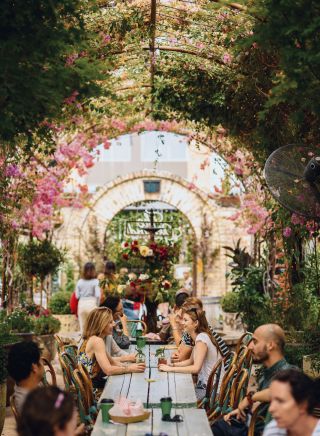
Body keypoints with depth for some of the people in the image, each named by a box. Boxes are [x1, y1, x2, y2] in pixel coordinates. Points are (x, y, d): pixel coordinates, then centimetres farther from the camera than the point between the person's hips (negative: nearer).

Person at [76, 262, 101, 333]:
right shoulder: (95, 281, -4)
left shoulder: (80, 282, 4)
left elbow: (77, 295, 3)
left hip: (81, 304, 3)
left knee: (82, 327, 9)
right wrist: (97, 305, 3)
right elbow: (97, 295, -10)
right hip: (92, 303, -3)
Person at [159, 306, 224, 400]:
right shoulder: (199, 337, 8)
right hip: (204, 384, 8)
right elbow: (191, 361, 15)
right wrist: (172, 365, 1)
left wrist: (171, 369, -20)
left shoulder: (201, 338, -20)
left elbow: (196, 368, -26)